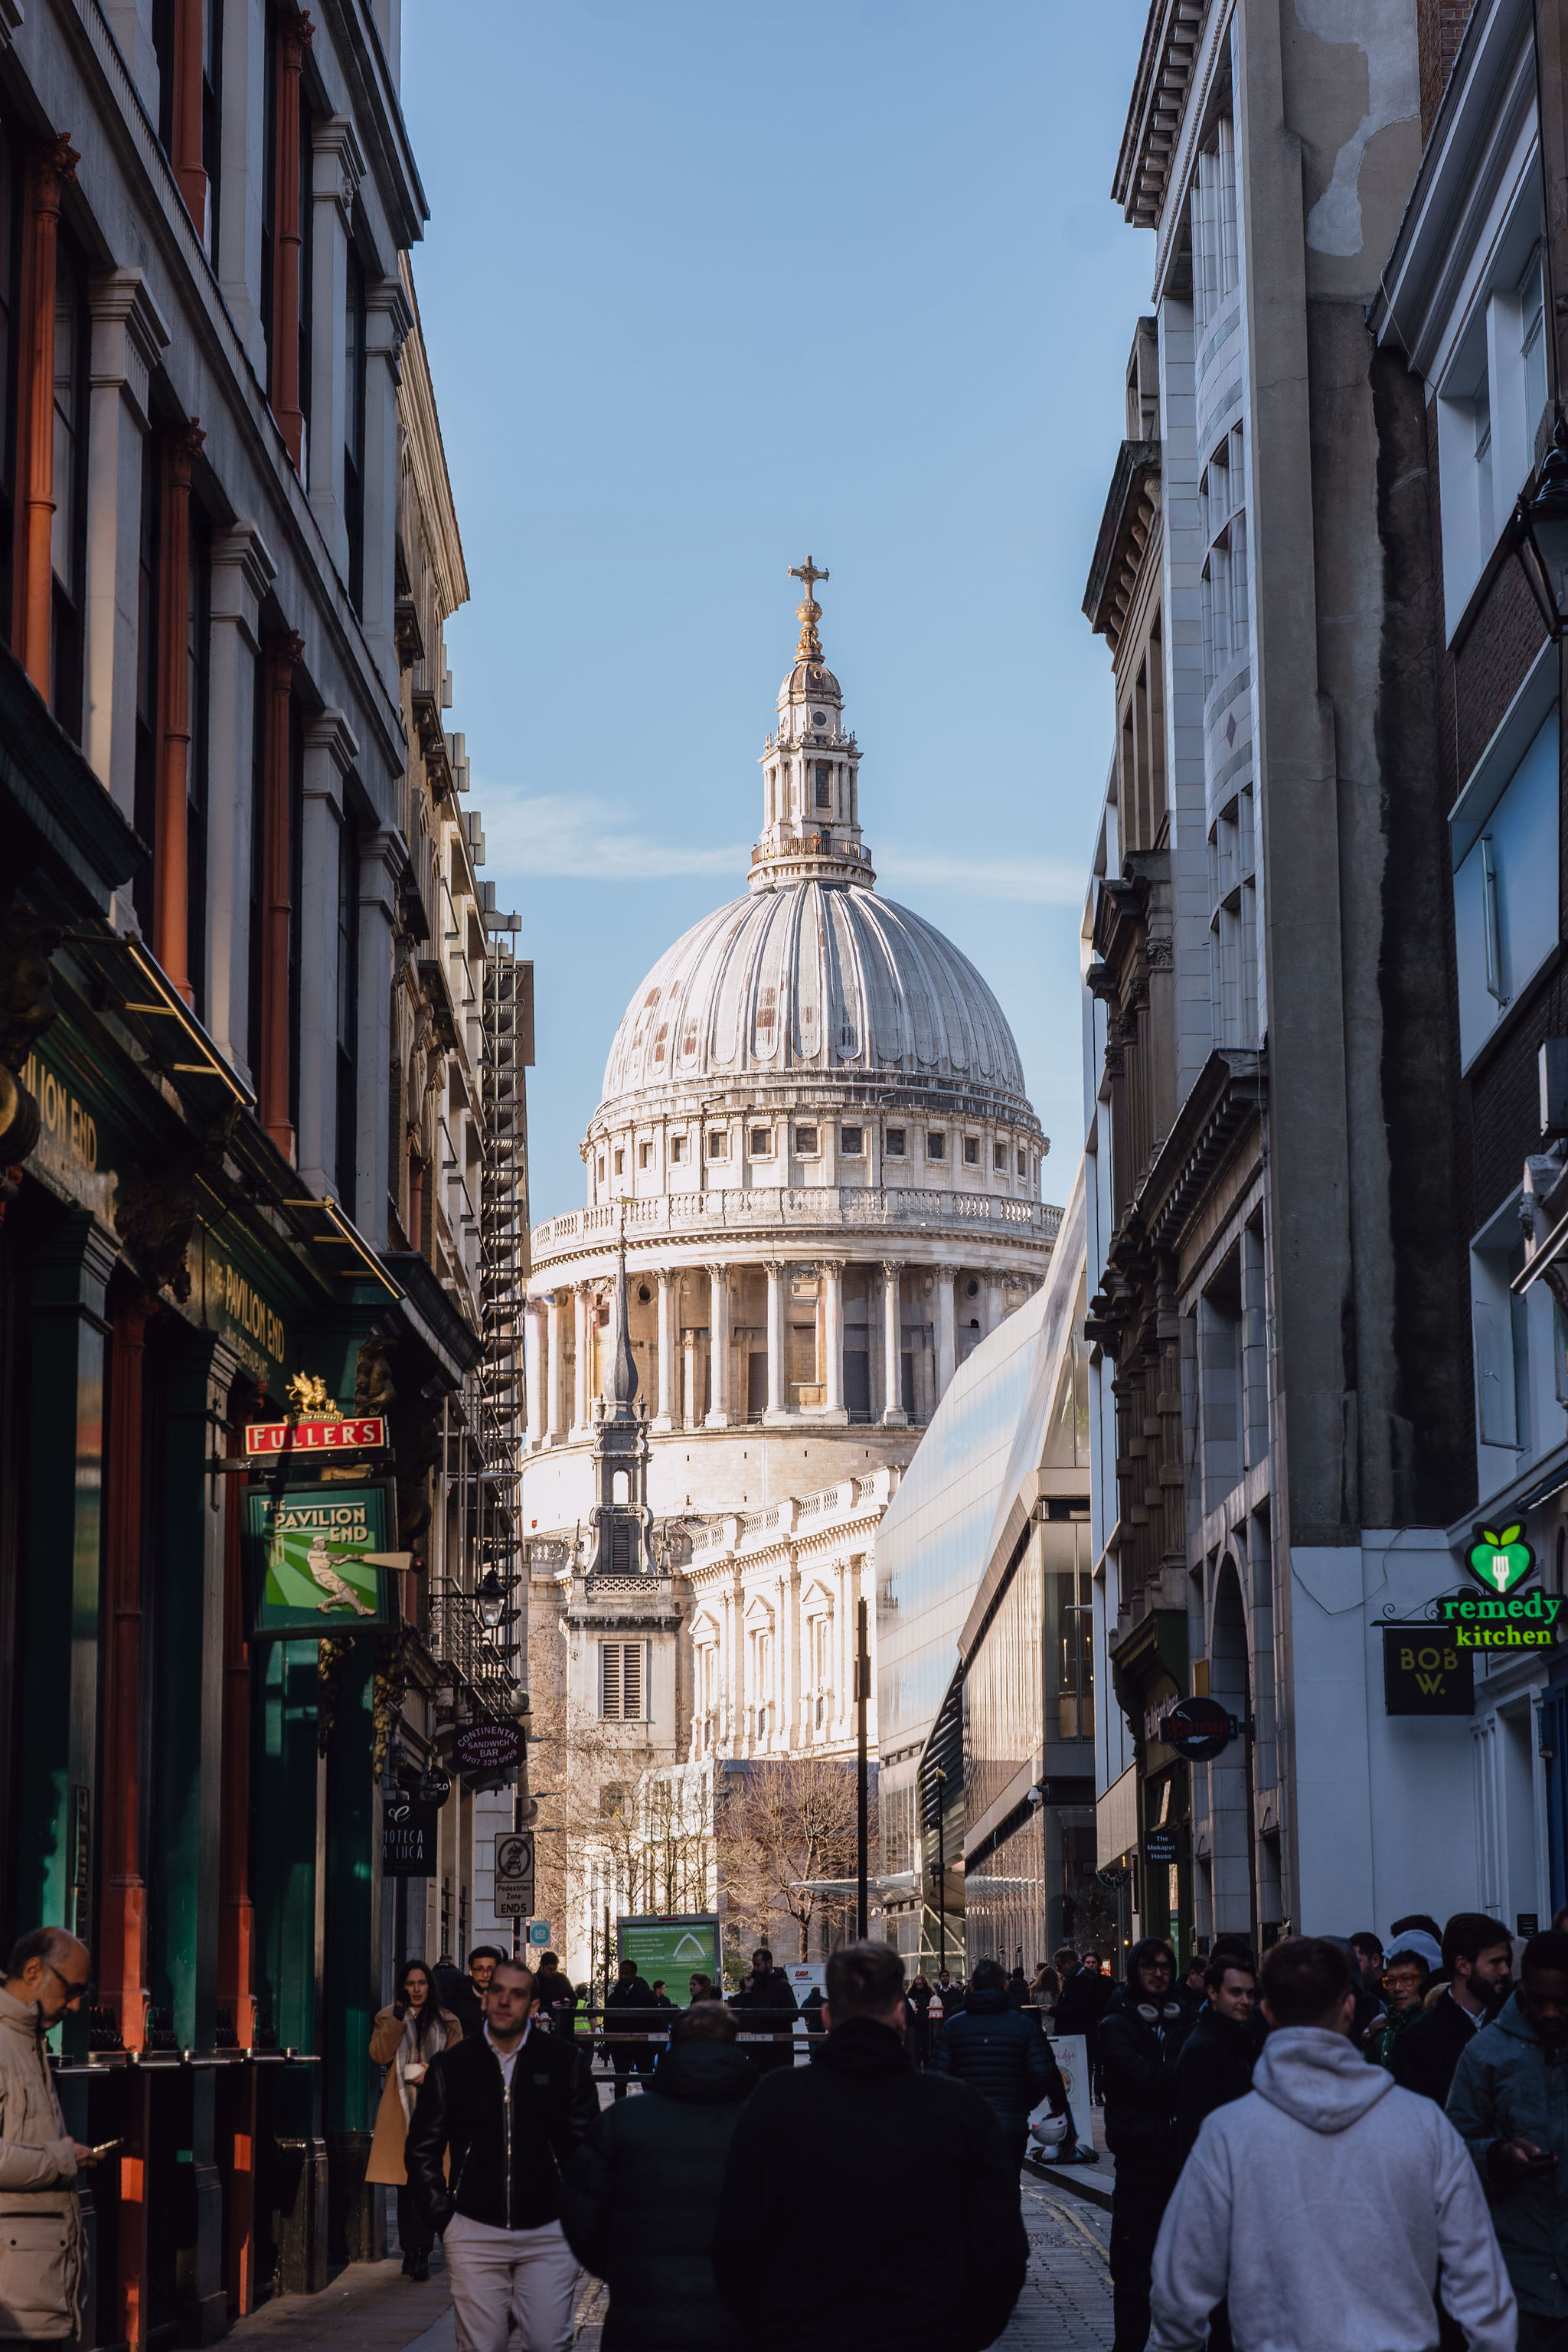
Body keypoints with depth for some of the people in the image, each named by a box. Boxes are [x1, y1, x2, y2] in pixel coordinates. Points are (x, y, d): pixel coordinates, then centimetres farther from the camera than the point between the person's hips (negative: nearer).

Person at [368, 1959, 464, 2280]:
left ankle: (419, 2253, -11)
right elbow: (379, 2054, -3)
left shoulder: (447, 2022, 12)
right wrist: (398, 2018, -11)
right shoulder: (387, 2018, 12)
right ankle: (412, 2252, 8)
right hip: (399, 2107, 1)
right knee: (405, 2182, 1)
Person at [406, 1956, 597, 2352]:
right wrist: (442, 2217, 4)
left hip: (548, 2232, 0)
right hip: (474, 2234, 0)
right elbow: (422, 2151, 10)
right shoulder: (452, 2066, 3)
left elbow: (589, 2144, 6)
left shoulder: (564, 2061, 2)